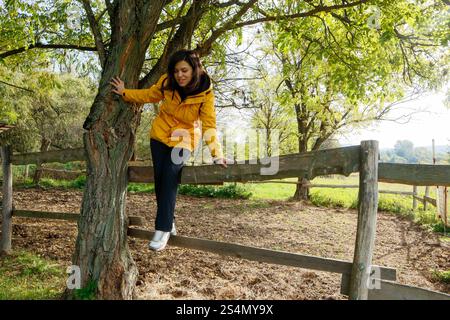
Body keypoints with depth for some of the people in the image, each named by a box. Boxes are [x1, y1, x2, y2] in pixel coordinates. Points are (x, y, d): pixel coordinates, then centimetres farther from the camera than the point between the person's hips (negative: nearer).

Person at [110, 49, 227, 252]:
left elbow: (209, 125, -23)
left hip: (184, 140, -3)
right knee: (160, 180, 4)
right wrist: (125, 93, -6)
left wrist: (217, 155, -32)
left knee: (169, 179, -19)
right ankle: (168, 223, 21)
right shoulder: (167, 83, -13)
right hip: (160, 136, 3)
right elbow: (148, 95, 6)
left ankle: (163, 230, -10)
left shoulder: (205, 93, -20)